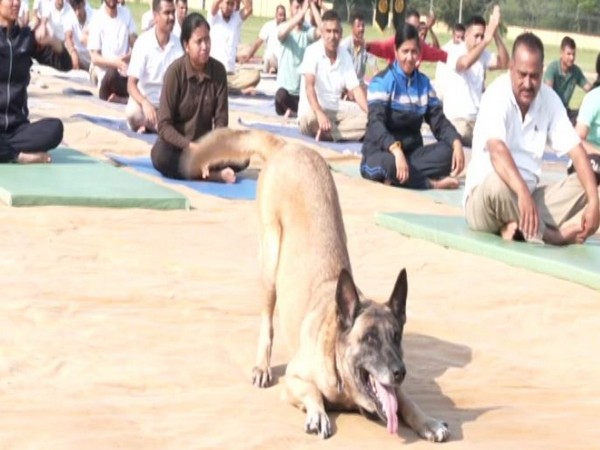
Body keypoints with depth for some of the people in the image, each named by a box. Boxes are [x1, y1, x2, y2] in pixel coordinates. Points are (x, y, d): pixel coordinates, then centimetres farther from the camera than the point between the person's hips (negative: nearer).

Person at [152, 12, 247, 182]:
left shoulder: (218, 70, -7)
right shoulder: (175, 71, -16)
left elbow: (221, 119, -5)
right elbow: (164, 125, -17)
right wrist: (190, 147, -30)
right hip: (177, 144, -3)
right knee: (161, 156, -38)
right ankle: (214, 174, -25)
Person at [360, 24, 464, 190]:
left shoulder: (423, 82, 8)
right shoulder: (382, 81, -10)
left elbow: (438, 120, 3)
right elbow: (376, 122, -24)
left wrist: (456, 142, -19)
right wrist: (396, 149, -42)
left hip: (412, 152, 5)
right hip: (380, 154, -5)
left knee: (448, 151, -22)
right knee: (389, 162, -41)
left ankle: (398, 178, -25)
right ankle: (432, 183, -18)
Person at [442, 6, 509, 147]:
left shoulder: (484, 55, 6)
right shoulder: (455, 52, -9)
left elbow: (504, 64, -10)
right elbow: (465, 63, -31)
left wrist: (496, 36, -21)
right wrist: (487, 40, -37)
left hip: (478, 117, 6)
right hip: (457, 117, -5)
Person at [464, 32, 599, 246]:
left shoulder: (549, 99, 0)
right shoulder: (497, 95, -17)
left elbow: (576, 151, -3)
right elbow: (497, 150, -34)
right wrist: (523, 193, -50)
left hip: (529, 197, 6)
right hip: (483, 195, -6)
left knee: (582, 184, -10)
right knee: (498, 182, -38)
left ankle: (520, 227, -23)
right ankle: (550, 234, -16)